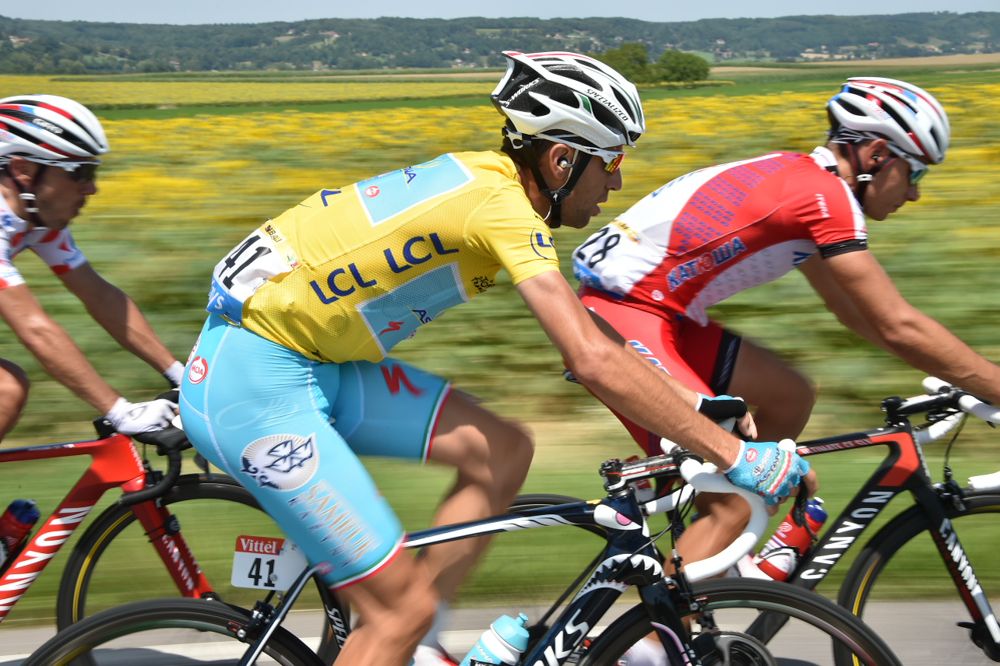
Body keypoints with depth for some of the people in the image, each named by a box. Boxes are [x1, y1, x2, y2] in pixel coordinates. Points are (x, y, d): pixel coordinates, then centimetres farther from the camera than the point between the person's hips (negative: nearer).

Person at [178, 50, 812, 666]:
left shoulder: (489, 177, 7)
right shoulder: (503, 205, -20)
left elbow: (585, 337, 18)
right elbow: (595, 361, -27)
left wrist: (687, 398, 15)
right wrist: (736, 456, -21)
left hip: (313, 361, 9)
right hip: (255, 385, -9)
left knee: (505, 451, 3)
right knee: (405, 606, -5)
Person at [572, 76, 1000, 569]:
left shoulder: (799, 180, 14)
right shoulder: (826, 195, -15)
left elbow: (853, 310, 20)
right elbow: (898, 327, -17)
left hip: (659, 311, 10)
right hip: (623, 315, -10)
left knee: (792, 398, 17)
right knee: (733, 500, -14)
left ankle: (725, 555, 23)